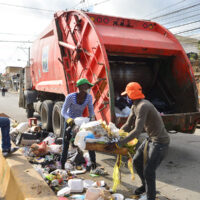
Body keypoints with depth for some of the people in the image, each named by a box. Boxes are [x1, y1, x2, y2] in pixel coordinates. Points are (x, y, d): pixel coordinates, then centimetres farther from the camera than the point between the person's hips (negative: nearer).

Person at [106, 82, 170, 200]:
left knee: (148, 171, -5)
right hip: (151, 139, 10)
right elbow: (128, 125, 12)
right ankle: (145, 185, 40)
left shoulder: (143, 106, -26)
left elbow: (137, 131, -33)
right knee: (137, 161, 18)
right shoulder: (135, 106, 6)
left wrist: (118, 144, -33)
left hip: (160, 142, -10)